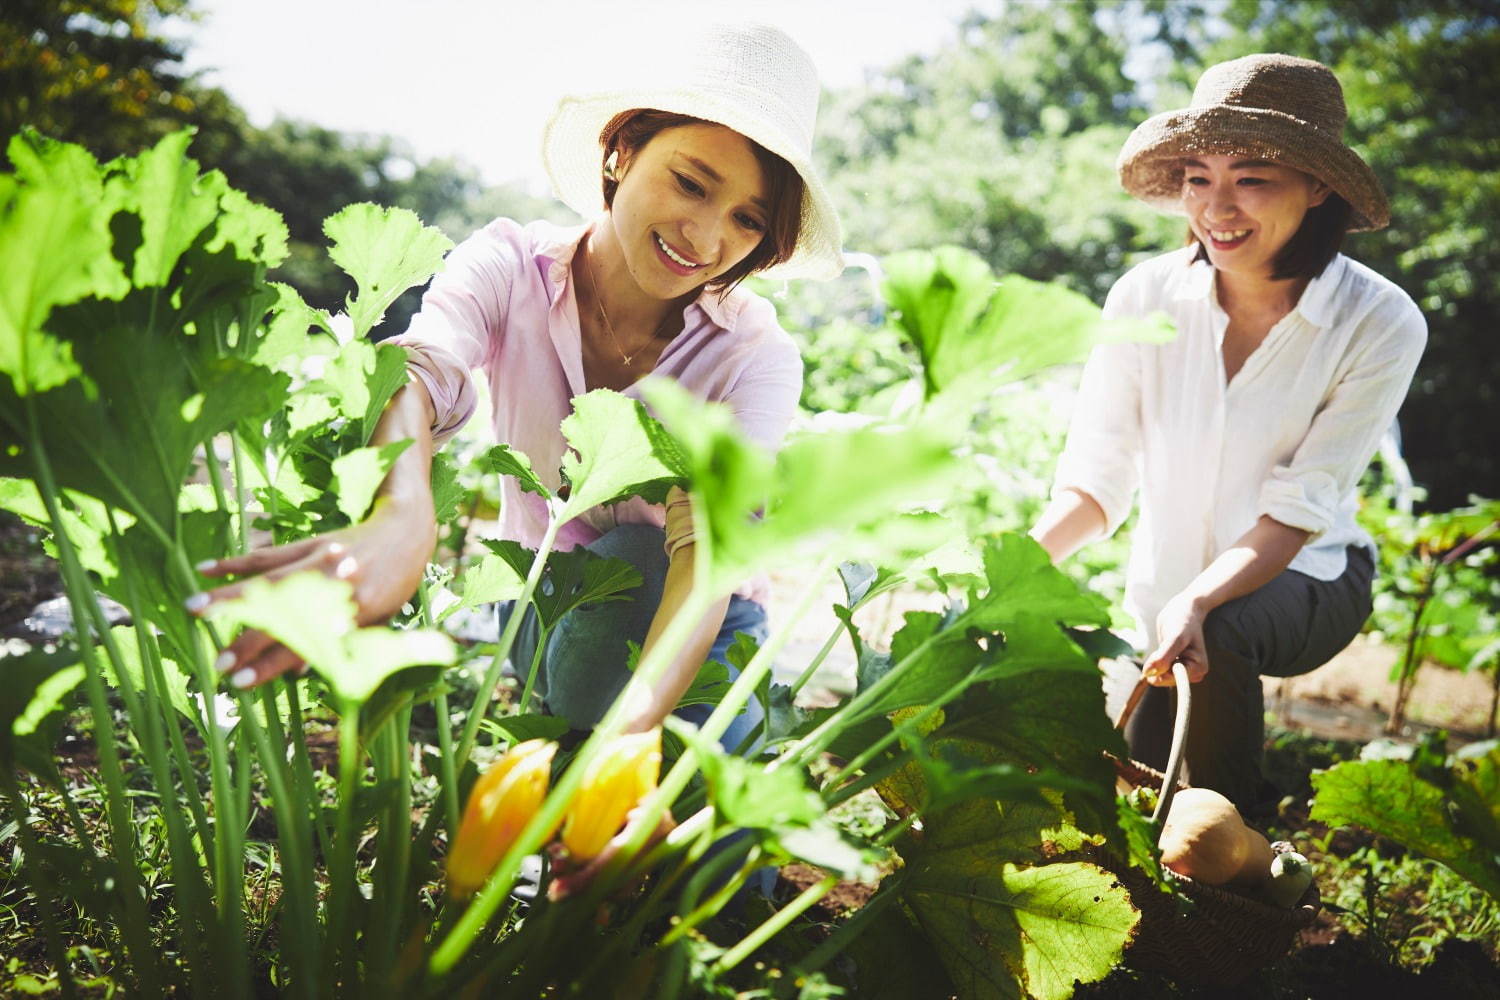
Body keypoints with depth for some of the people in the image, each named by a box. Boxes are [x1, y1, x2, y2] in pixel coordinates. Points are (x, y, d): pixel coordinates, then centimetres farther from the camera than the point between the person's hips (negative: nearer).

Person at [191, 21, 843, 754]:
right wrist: (402, 520, -65)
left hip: (677, 627, -1)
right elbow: (422, 370, -41)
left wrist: (636, 726, -55)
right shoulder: (509, 267, -19)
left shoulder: (756, 357, -21)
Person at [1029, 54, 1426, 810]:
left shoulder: (1381, 325, -19)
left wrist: (1197, 603, -40)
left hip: (1303, 579, -3)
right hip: (1164, 580, 3)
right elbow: (1096, 478, -12)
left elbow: (1300, 507, -23)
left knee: (1218, 637, -34)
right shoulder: (1146, 297, -14)